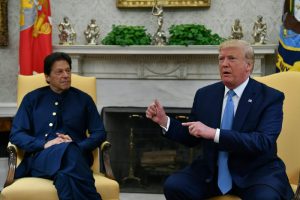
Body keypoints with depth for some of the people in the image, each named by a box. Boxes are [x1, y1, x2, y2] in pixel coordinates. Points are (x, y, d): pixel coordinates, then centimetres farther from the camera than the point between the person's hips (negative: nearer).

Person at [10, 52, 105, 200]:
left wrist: (77, 147, -8)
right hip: (41, 157, 0)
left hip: (75, 155, 0)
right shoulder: (32, 99, 16)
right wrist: (45, 144, -10)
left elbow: (99, 133, 13)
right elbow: (16, 134, 9)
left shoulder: (83, 99, 17)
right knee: (66, 149, -38)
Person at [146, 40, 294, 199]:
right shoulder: (205, 94, 7)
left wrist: (214, 133, -28)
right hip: (212, 171, 4)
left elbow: (264, 142, -21)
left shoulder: (270, 97, -6)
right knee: (173, 186, -19)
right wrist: (164, 121, -3)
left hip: (256, 173, -4)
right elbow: (191, 138, 15)